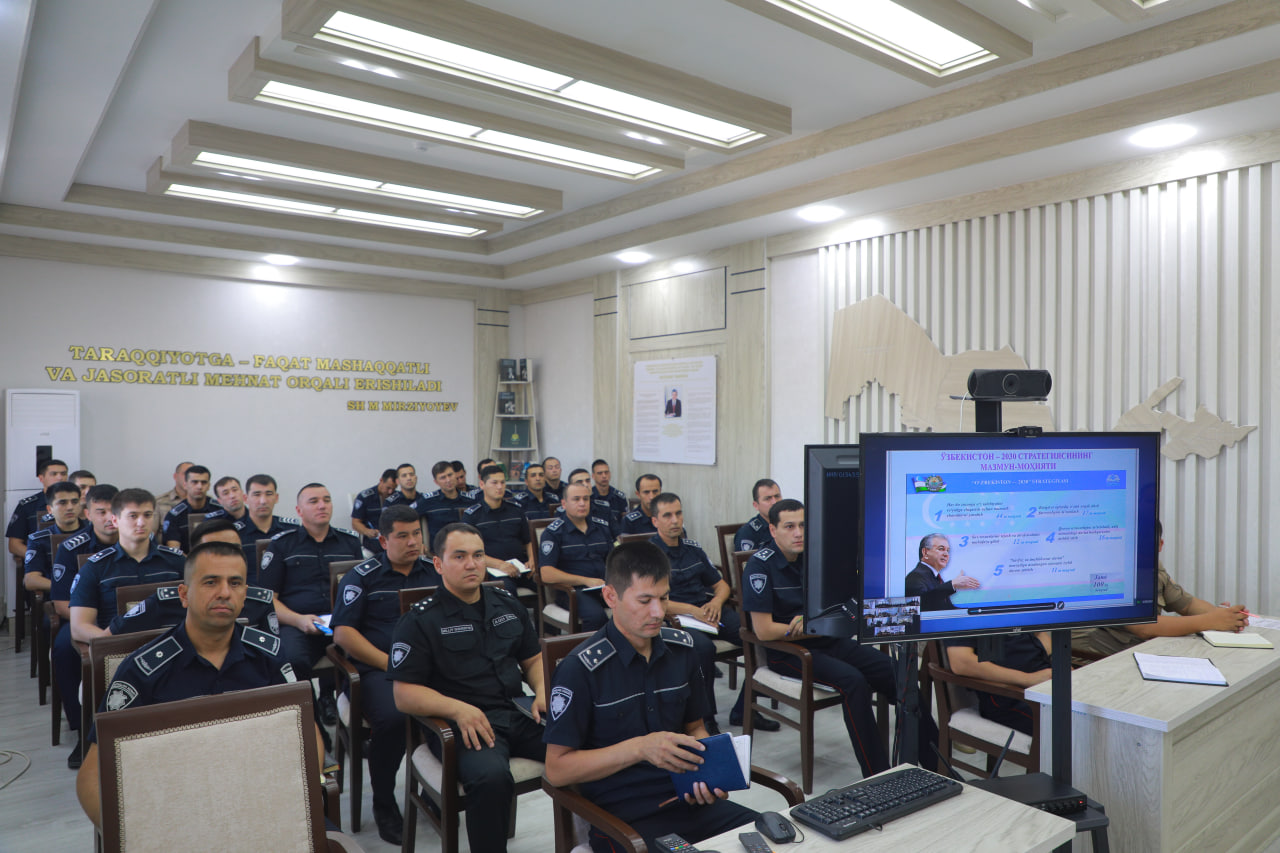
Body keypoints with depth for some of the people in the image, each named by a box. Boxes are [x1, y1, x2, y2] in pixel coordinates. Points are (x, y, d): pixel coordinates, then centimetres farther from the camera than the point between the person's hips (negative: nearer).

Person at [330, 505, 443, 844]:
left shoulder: (435, 571, 17)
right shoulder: (361, 576, 10)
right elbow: (343, 633, 2)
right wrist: (391, 664, -8)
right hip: (379, 669, -2)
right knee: (392, 717, -33)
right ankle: (383, 802, -3)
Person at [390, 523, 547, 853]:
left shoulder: (508, 605, 17)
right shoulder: (420, 621, 1)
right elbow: (404, 694, -5)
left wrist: (543, 692, 3)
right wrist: (458, 708, -21)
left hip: (519, 712, 5)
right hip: (466, 723, -4)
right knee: (491, 777, -37)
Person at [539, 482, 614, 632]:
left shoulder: (603, 526, 17)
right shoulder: (553, 532, 1)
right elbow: (546, 574, -9)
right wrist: (586, 581, -14)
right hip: (571, 589, -5)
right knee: (595, 614, -36)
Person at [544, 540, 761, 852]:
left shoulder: (681, 648, 5)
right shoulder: (581, 669, -12)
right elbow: (557, 769, -10)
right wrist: (639, 748, -20)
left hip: (687, 799, 5)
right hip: (622, 817, -5)